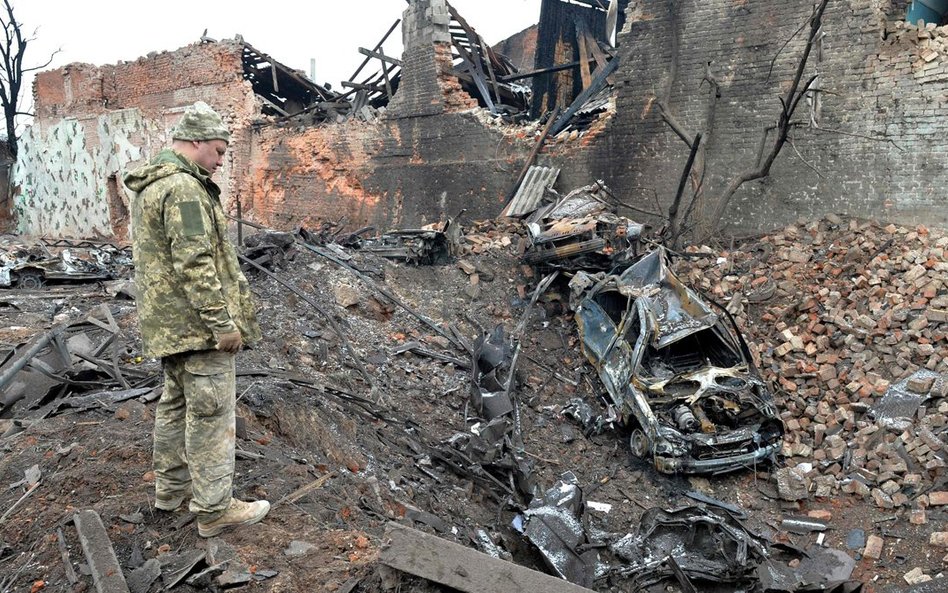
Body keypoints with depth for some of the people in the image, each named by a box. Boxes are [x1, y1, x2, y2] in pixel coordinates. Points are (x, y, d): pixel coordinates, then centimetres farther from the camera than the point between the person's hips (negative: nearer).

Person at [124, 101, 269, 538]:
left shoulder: (149, 186, 16)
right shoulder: (183, 188, -18)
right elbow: (195, 264, -25)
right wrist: (223, 323, -22)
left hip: (166, 322, 11)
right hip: (197, 323, -11)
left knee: (176, 404, 20)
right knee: (211, 413, -4)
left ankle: (172, 485, 33)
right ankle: (214, 509, 2)